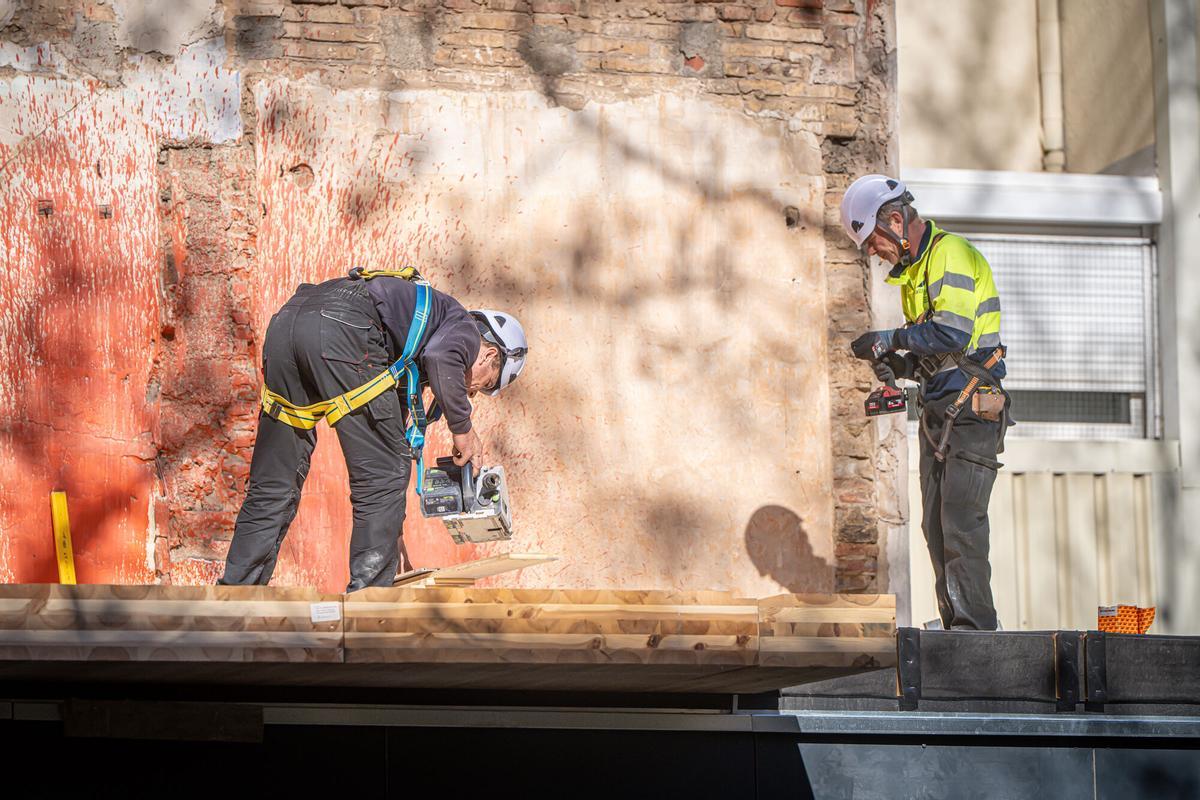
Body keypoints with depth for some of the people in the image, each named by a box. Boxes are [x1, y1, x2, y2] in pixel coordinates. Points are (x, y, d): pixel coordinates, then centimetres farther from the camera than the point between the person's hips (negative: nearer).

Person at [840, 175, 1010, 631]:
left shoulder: (950, 254, -12)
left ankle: (976, 625, -10)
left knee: (961, 524, -12)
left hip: (972, 409, -10)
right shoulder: (912, 269, 20)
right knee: (936, 525, 7)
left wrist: (890, 339, -14)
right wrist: (899, 365, 6)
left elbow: (952, 334, -24)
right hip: (938, 408, 10)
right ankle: (956, 627, 10)